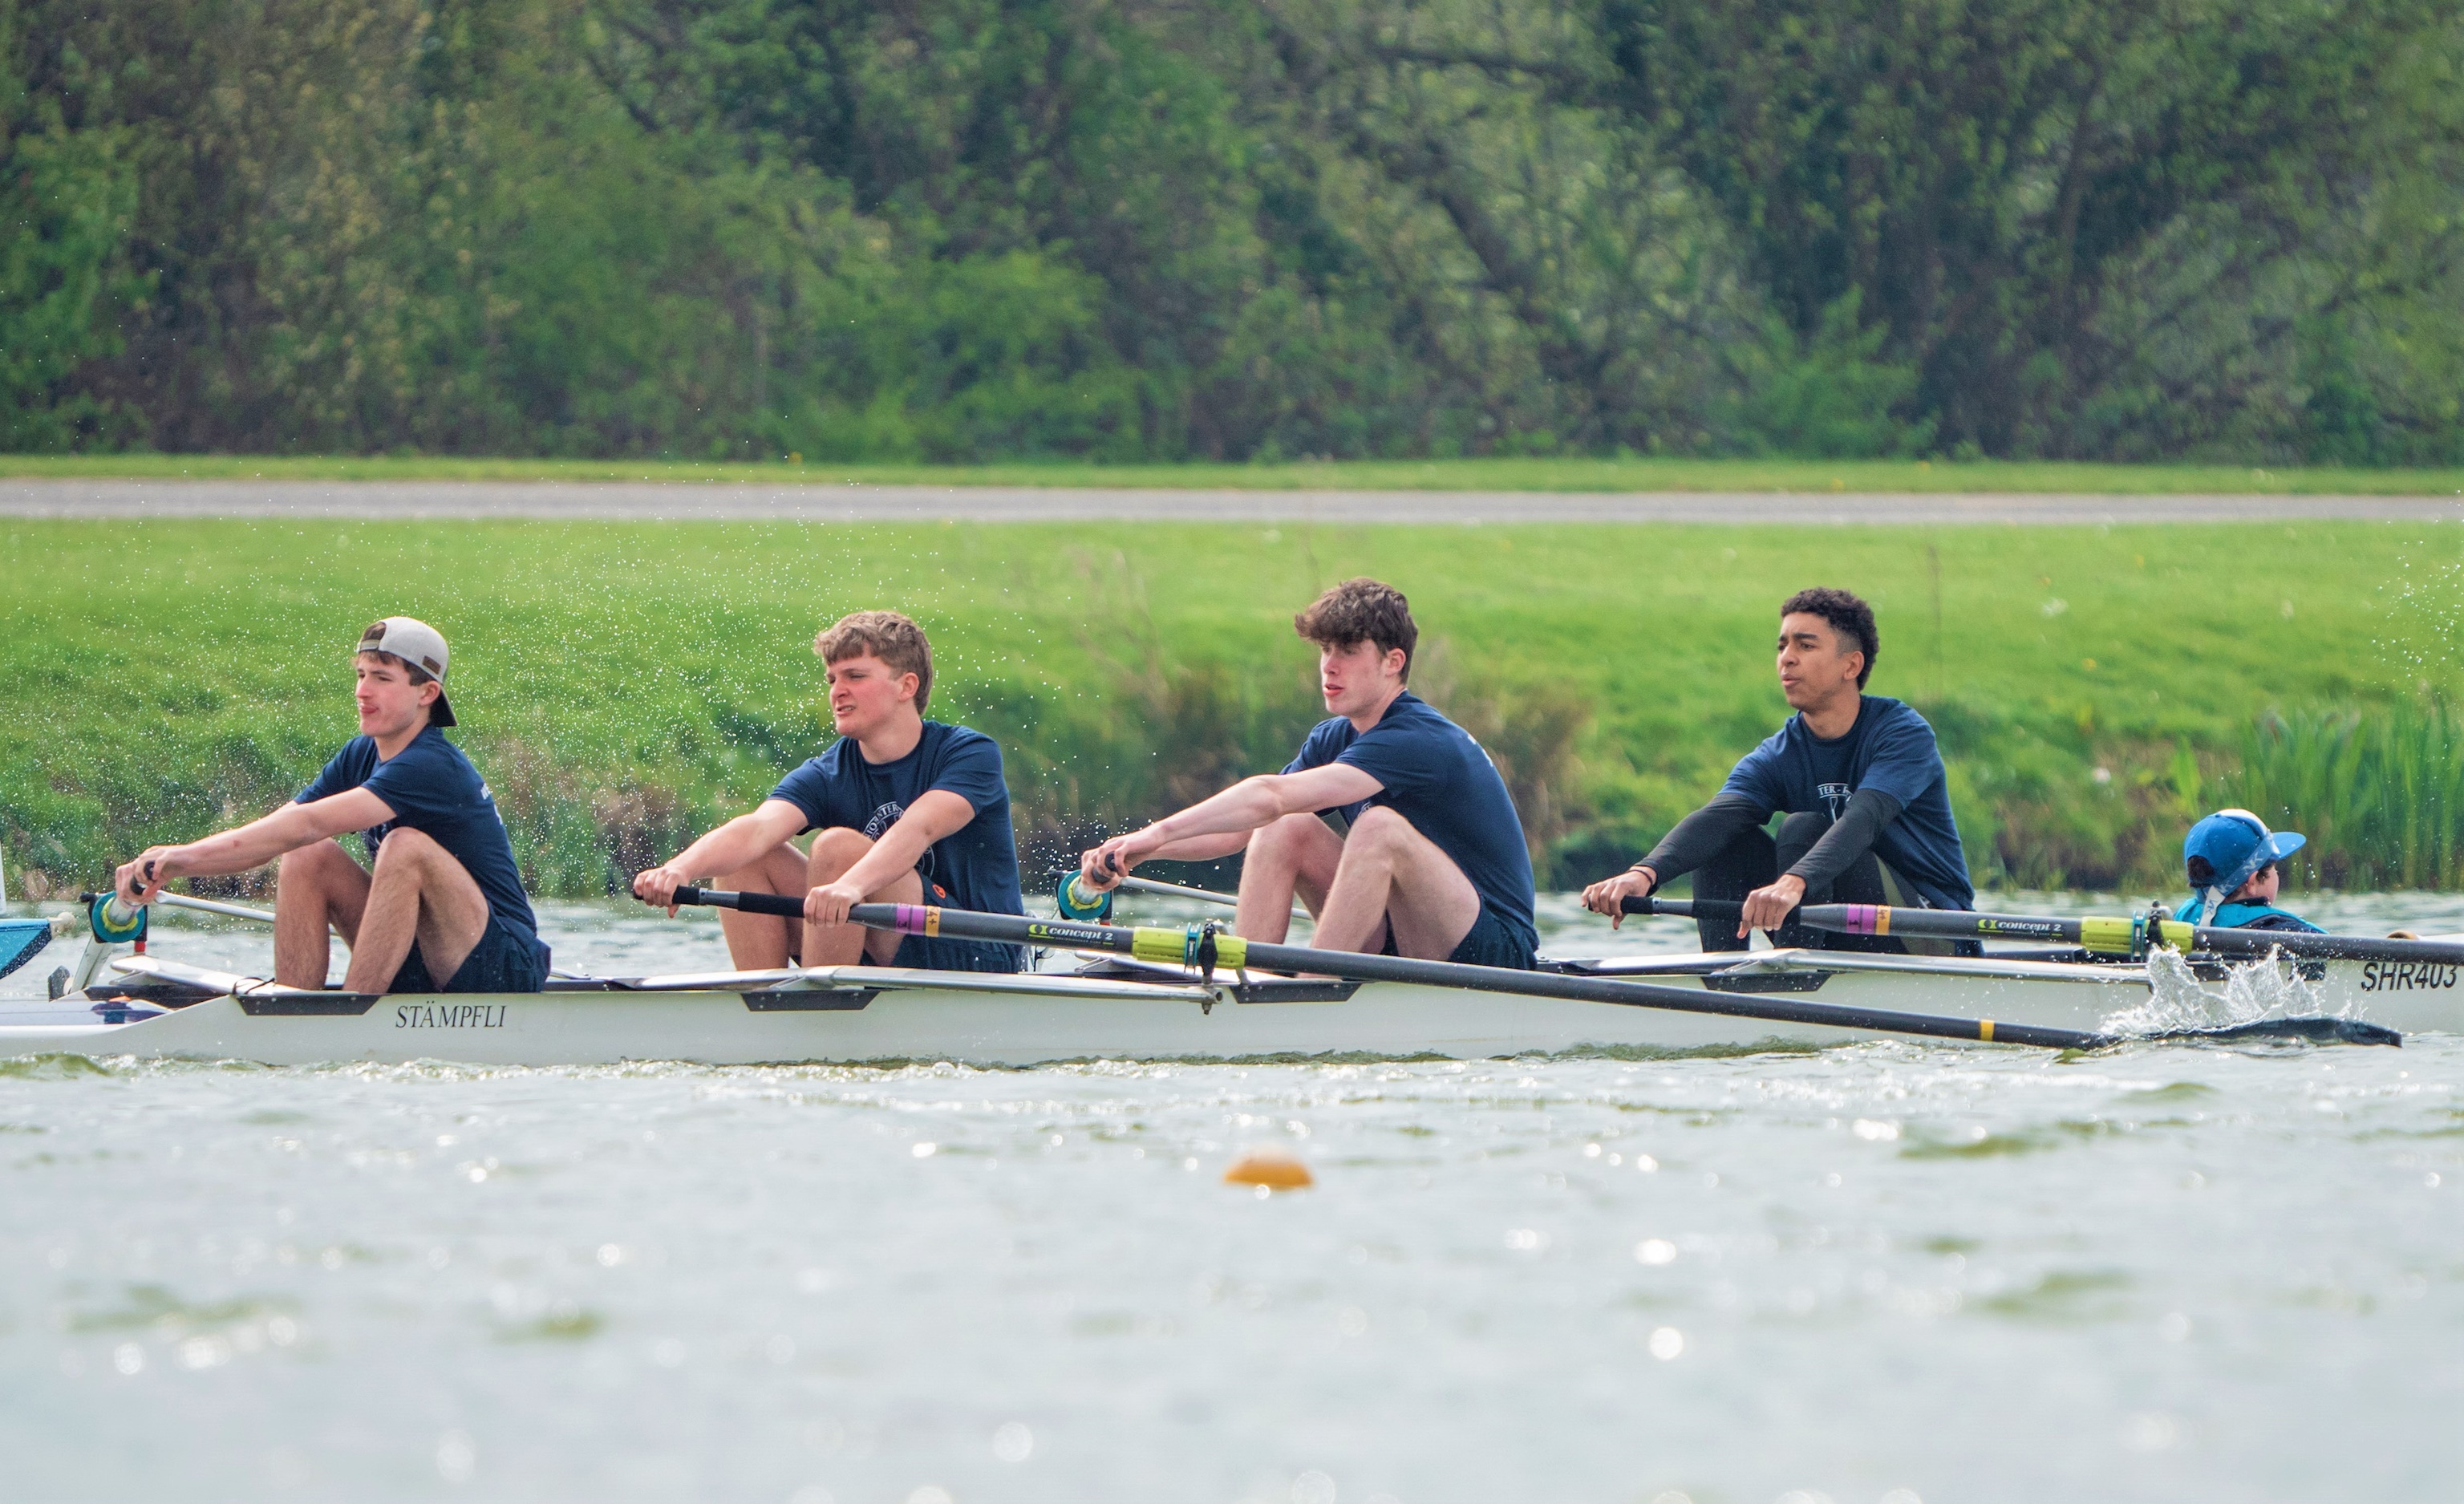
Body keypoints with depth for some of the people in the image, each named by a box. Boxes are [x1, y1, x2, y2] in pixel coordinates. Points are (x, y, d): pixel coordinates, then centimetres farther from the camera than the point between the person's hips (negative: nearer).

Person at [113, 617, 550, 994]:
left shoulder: (433, 767, -21)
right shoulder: (362, 755, 5)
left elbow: (308, 824, -31)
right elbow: (275, 831, -3)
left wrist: (188, 856, -37)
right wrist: (167, 867, -18)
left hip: (506, 973, -8)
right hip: (419, 972, 8)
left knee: (406, 846, -30)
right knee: (308, 858, -7)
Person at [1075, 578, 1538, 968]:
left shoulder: (1419, 741, -21)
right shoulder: (1334, 739, 6)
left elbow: (1271, 796, -31)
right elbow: (1241, 828, 0)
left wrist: (1158, 832, -35)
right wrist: (1135, 851, -16)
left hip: (1497, 948, -8)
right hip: (1401, 946, 8)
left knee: (1380, 826, -31)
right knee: (1285, 830, -5)